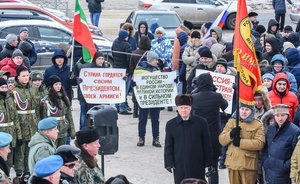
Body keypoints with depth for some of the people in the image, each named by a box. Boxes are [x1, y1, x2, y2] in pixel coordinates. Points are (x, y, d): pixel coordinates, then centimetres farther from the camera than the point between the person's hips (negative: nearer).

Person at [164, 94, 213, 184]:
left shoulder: (201, 122, -4)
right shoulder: (171, 124, 0)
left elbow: (207, 145, 1)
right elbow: (168, 146, 5)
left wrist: (207, 163, 1)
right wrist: (169, 163, -2)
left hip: (197, 166, -1)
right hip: (179, 166, 1)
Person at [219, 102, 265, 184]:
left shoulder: (257, 125, -1)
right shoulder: (231, 122, 11)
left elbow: (260, 143, -14)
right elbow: (221, 140, 7)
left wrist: (241, 142, -19)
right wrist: (230, 135, -15)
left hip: (248, 164, -4)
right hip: (233, 163, 4)